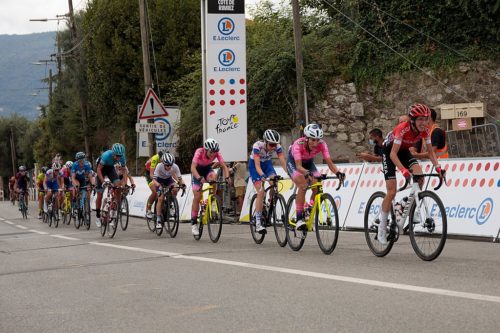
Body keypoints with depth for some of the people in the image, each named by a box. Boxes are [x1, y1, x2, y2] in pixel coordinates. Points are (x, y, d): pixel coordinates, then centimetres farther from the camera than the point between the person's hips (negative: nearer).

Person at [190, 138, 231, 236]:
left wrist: (227, 177, -43)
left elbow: (224, 166, -24)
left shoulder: (217, 153, -24)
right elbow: (193, 168, -41)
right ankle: (193, 223, -1)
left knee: (214, 176, -33)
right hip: (198, 171, -3)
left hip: (207, 169, 3)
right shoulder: (199, 152, -32)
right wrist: (199, 178, -58)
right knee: (197, 197, -11)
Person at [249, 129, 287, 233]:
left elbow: (283, 163, -27)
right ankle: (258, 223, -16)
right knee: (261, 191, -18)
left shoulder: (277, 147, -23)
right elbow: (257, 165, -39)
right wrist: (262, 176, -56)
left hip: (267, 163, 4)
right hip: (254, 165, -4)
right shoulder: (257, 146, -33)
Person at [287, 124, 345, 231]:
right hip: (293, 163, -4)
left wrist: (338, 173, -52)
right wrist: (307, 173, -65)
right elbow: (298, 166, -45)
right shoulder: (298, 144, -37)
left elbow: (329, 162, -33)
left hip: (308, 163, 4)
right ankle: (299, 219, -27)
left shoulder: (321, 144, -27)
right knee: (303, 185, -31)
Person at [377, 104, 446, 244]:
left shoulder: (425, 130, -19)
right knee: (392, 192, -11)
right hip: (389, 151, -5)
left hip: (404, 151, 5)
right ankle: (382, 228, 2)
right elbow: (393, 154, -37)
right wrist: (403, 170, -50)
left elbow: (430, 152, -10)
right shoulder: (403, 128, -35)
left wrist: (438, 167, -25)